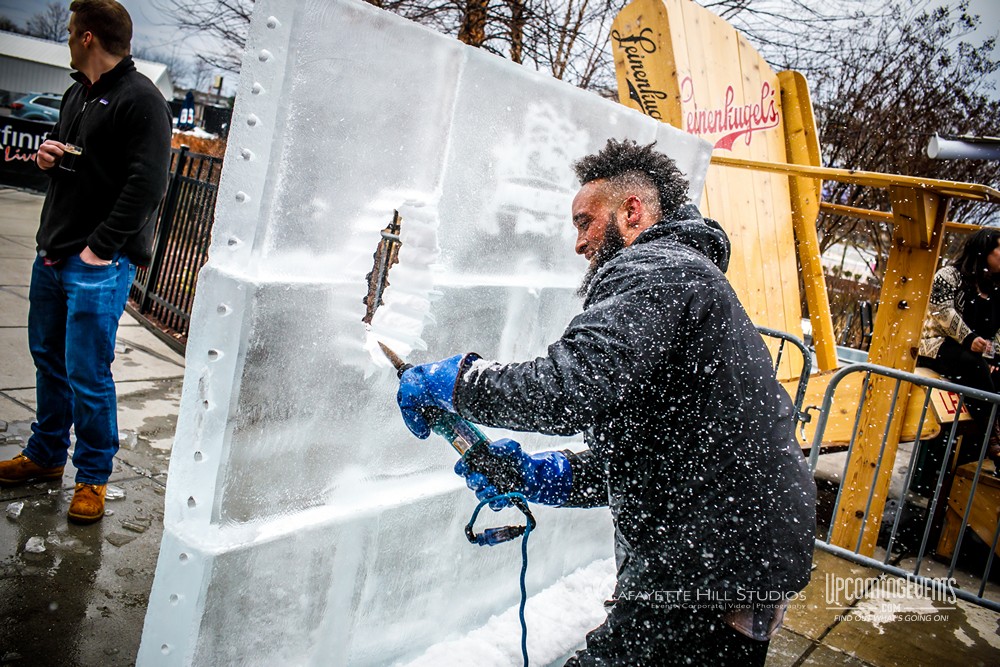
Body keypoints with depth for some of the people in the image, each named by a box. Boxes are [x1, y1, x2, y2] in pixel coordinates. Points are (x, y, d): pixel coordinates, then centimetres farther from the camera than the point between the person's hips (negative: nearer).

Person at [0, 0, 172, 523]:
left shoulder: (140, 99, -11)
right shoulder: (76, 94, 17)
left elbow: (147, 184, -19)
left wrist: (101, 247, -21)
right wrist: (47, 156, 5)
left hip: (99, 264, -9)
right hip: (53, 253, 9)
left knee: (87, 374, -4)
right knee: (48, 357, 18)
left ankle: (93, 478, 12)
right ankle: (46, 455, 34)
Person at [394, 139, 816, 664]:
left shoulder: (655, 271, -10)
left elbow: (570, 388, -28)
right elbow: (650, 466, 18)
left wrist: (452, 380, -12)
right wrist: (538, 475, 6)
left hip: (709, 579, -10)